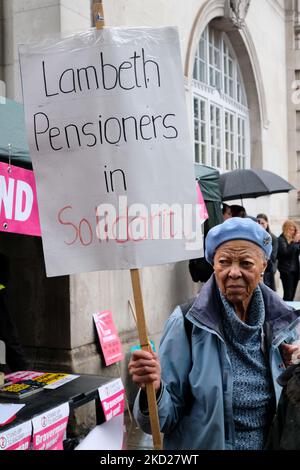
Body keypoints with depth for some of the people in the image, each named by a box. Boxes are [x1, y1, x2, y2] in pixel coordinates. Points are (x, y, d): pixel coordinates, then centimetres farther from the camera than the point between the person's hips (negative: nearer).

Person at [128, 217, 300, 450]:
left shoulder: (279, 322, -8)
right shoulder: (186, 324, -20)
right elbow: (166, 419, -20)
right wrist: (152, 390, -39)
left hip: (269, 444, 4)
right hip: (202, 444, -3)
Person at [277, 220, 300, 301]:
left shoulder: (293, 239, 11)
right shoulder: (281, 240, -8)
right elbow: (286, 252, -20)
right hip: (286, 270, -6)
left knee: (292, 295, 7)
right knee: (288, 295, -10)